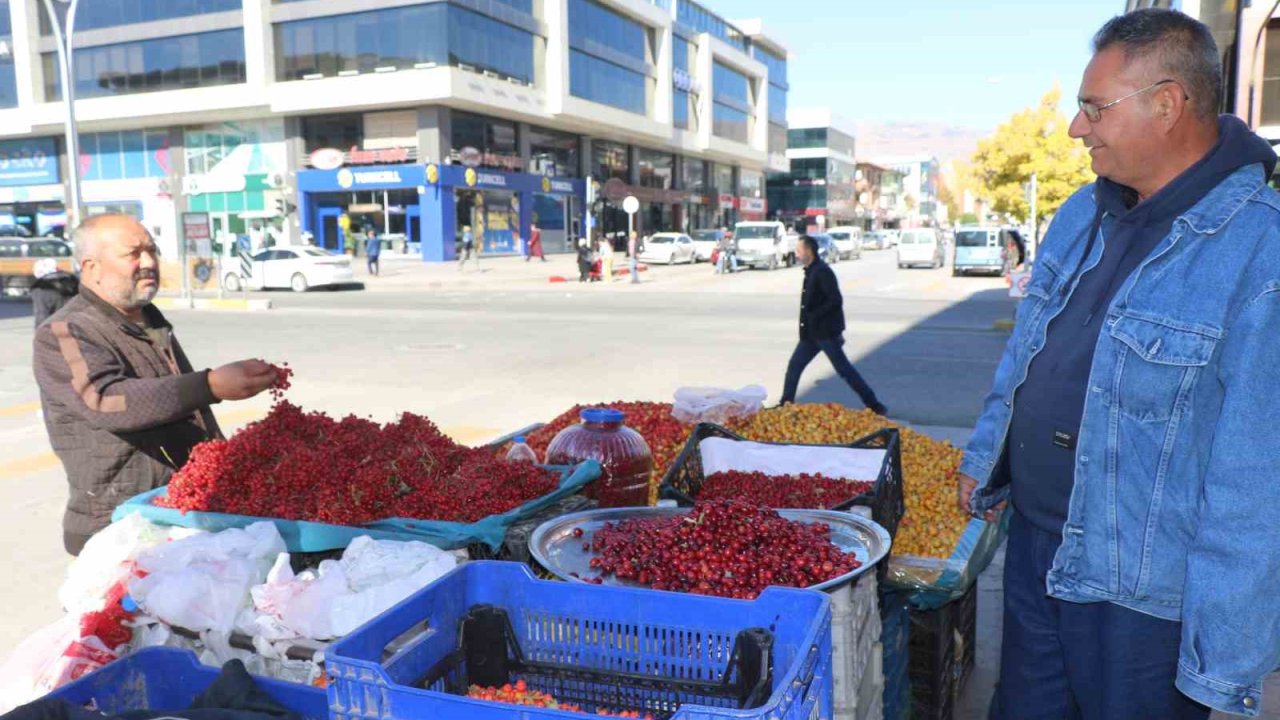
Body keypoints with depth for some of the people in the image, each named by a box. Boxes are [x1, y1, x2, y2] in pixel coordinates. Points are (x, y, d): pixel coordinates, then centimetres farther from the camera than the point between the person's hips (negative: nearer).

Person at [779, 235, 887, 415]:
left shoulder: (822, 272, -17)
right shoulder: (811, 271, 13)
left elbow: (836, 301, -24)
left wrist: (813, 316, -21)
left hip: (825, 332, -9)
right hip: (811, 332, 9)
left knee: (844, 369, -4)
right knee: (794, 366, 10)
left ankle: (874, 405, 4)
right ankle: (786, 405, 19)